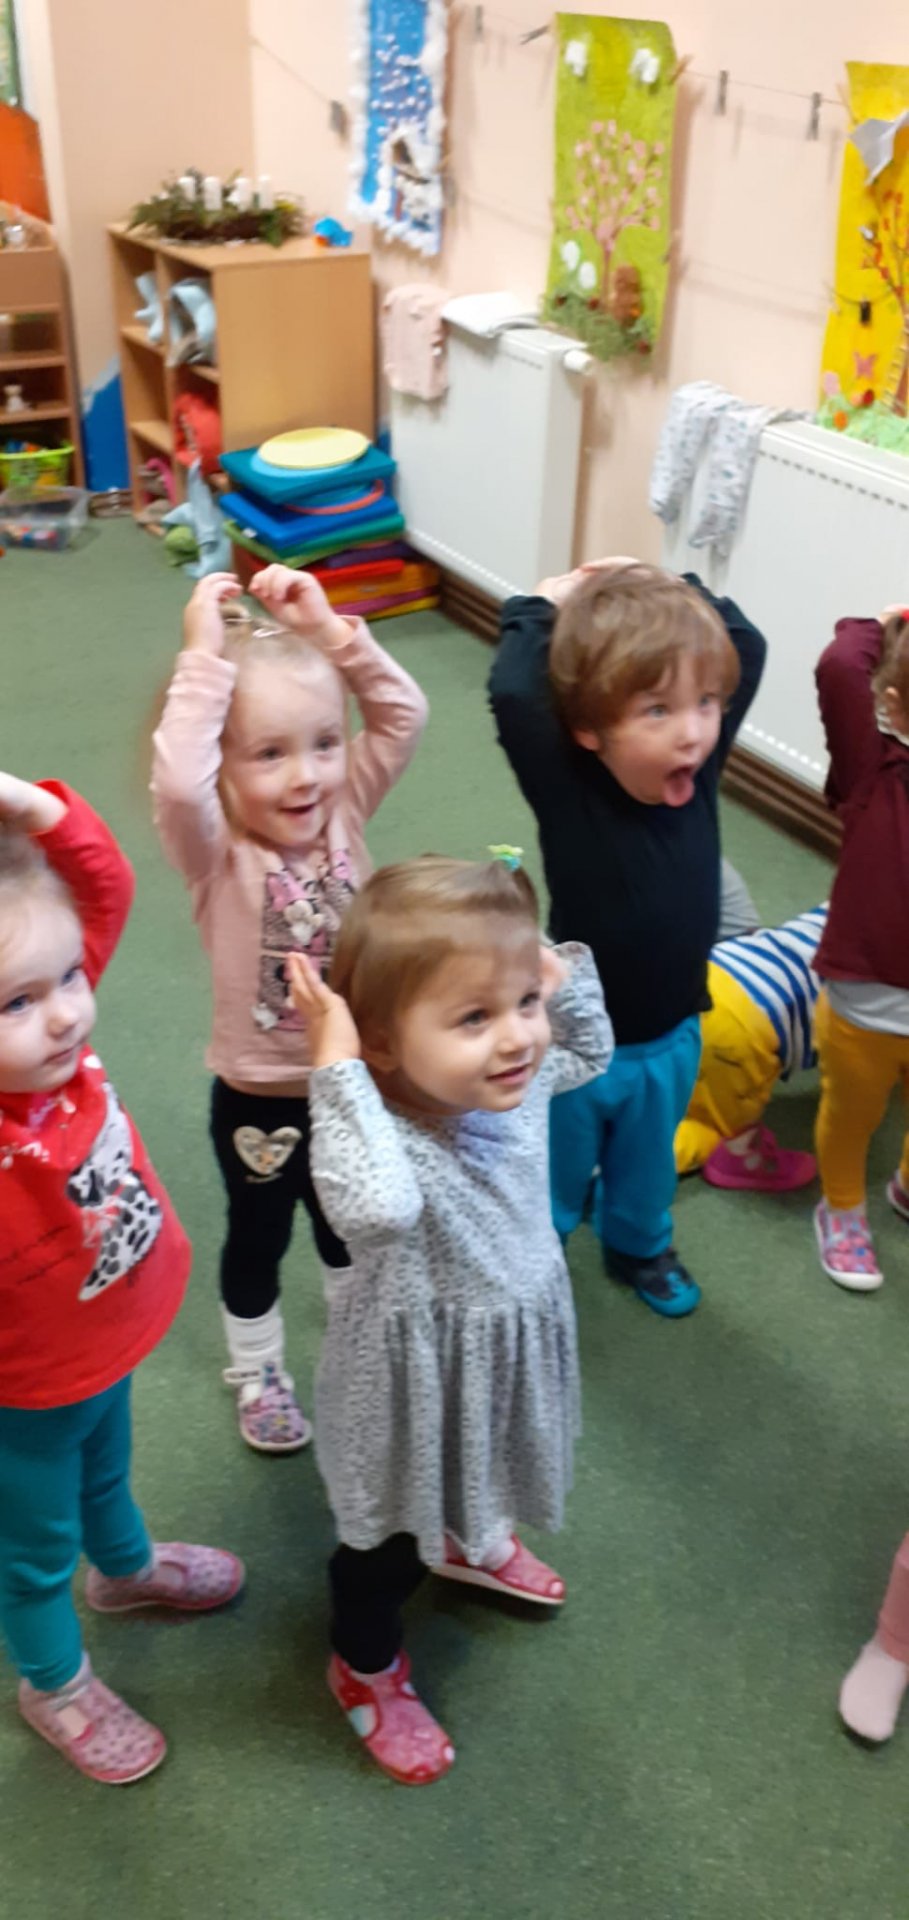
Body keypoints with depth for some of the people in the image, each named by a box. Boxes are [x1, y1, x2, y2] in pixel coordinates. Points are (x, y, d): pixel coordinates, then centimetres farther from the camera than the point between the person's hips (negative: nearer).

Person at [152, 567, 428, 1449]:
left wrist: (330, 632, -27)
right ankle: (256, 1372, 47)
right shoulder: (216, 854, -24)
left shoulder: (343, 813, -10)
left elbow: (403, 715, -18)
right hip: (258, 1098, -3)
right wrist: (207, 657, -41)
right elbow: (176, 783, -45)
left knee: (349, 1233, 27)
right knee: (257, 1242, 22)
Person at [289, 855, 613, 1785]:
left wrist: (561, 971, -12)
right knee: (390, 1535, 22)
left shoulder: (519, 1082, -18)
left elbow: (590, 1050, 5)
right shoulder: (379, 1131, -40)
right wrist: (338, 1070, -56)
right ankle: (364, 1668, 52)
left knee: (478, 1476, 38)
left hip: (509, 1356, 7)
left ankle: (470, 1543, 72)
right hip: (418, 1383, -6)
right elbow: (375, 1208, -64)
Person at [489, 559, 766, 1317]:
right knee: (553, 1174, 23)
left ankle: (639, 1246, 59)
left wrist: (663, 588, -16)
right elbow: (513, 693, -46)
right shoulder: (566, 790, -30)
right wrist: (546, 606, -31)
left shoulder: (698, 766, -17)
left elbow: (747, 648, -11)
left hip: (671, 1037, 5)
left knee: (648, 1166, 31)